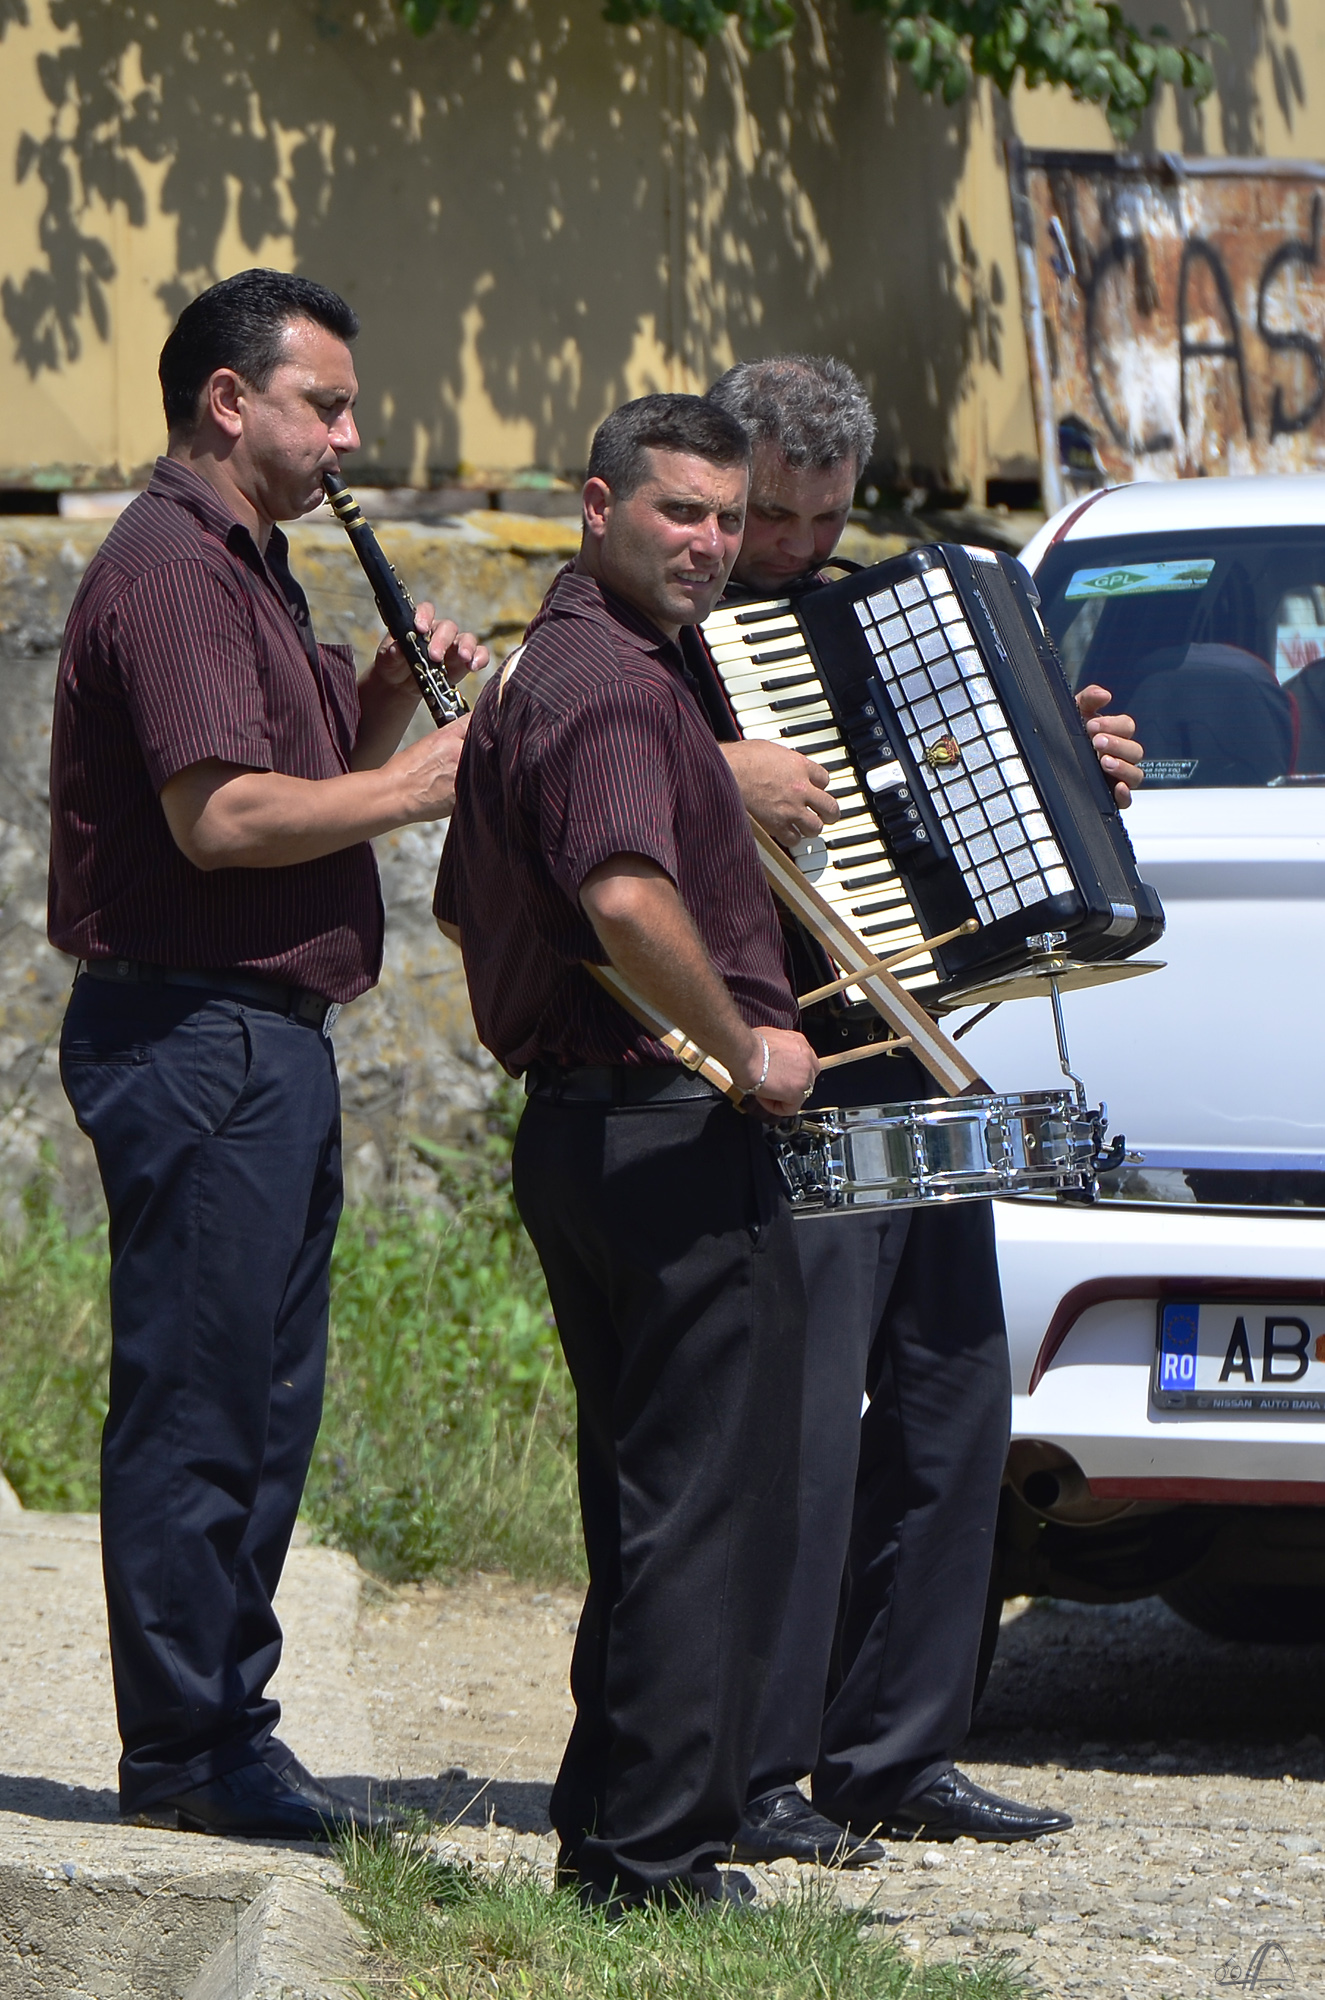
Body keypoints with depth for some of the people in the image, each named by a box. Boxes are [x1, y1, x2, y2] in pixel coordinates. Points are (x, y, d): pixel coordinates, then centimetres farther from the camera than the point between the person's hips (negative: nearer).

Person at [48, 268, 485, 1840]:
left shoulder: (245, 570, 20)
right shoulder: (169, 570, -14)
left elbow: (309, 782, 25)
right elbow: (221, 814, -23)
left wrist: (386, 696, 8)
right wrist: (412, 782, -13)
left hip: (269, 1037, 11)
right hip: (194, 1037, -11)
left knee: (264, 1405, 13)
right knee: (193, 1403, -6)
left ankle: (228, 1725, 19)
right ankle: (182, 1755, -2)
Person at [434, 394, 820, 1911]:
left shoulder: (540, 677, 18)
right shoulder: (612, 686, -16)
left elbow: (471, 913, 29)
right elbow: (627, 896, -34)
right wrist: (743, 1048, -22)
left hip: (576, 1130, 11)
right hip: (675, 1138, -11)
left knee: (645, 1497, 17)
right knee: (717, 1503, -5)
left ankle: (607, 1829, 21)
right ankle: (663, 1855, -5)